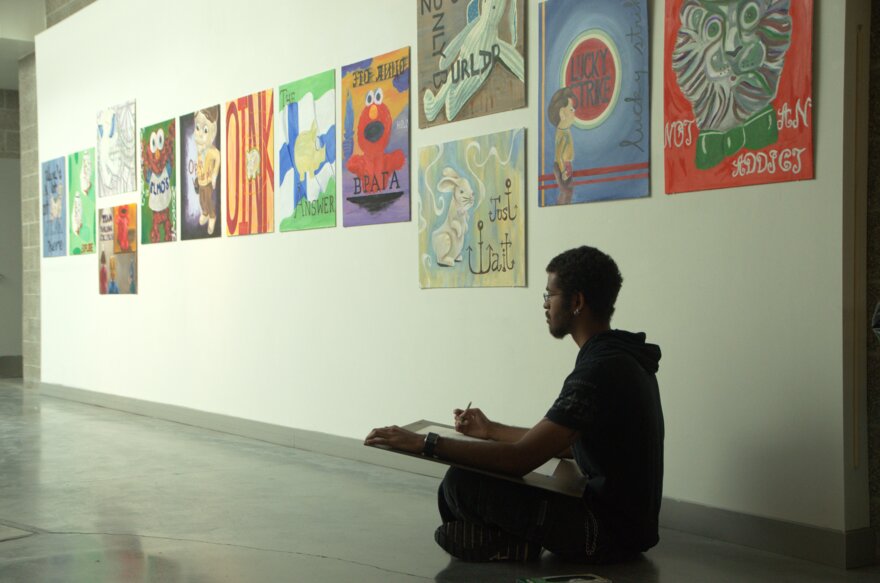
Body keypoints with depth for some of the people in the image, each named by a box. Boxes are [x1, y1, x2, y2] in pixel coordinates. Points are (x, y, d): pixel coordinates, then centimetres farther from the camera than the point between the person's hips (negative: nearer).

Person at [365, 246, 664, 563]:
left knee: (462, 484, -20)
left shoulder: (599, 372, -23)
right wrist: (491, 430, 23)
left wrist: (424, 443, -20)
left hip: (609, 531, -10)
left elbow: (521, 458, -26)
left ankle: (513, 544, 0)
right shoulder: (622, 359, 9)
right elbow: (572, 443, 18)